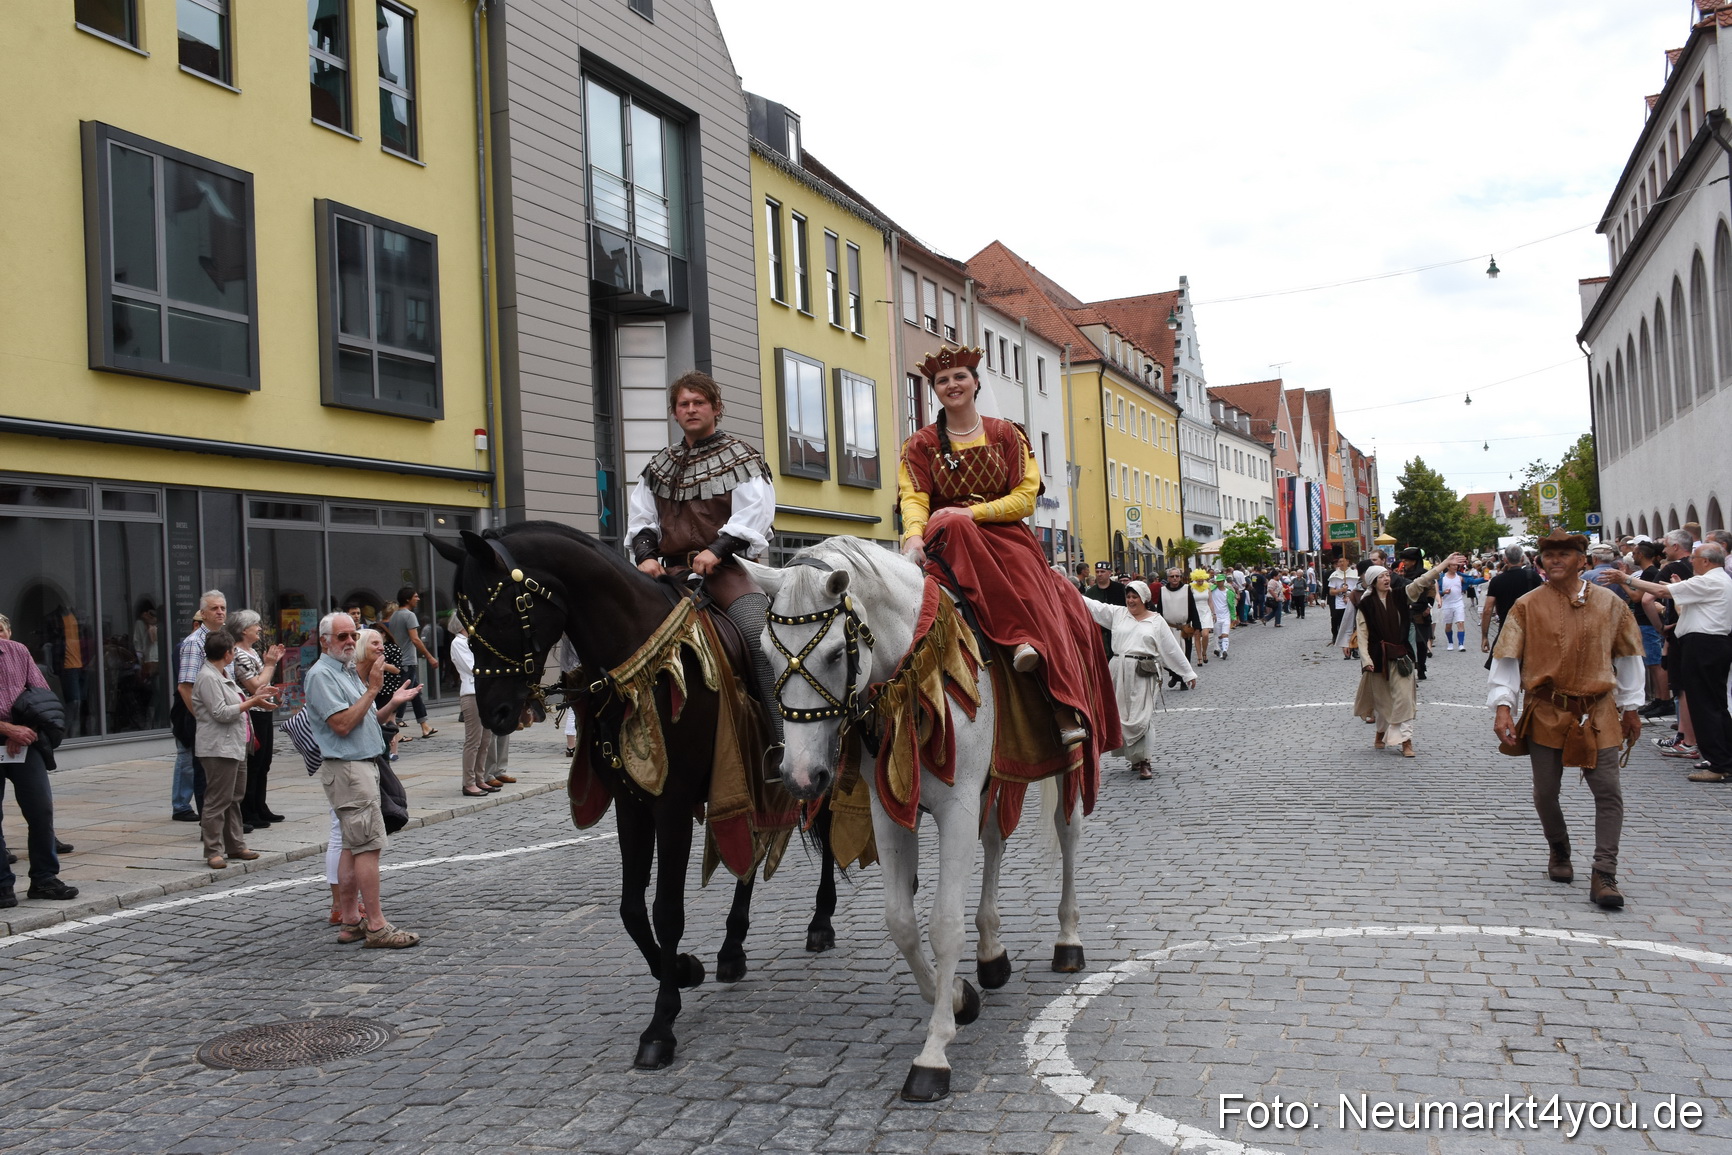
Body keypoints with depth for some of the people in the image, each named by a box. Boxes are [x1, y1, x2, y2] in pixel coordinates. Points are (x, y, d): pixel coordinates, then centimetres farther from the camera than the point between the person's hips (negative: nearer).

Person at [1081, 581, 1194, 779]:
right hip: (1119, 672, 3)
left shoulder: (1157, 621, 6)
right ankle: (1135, 757, 18)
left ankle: (1143, 761, -6)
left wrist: (1188, 673, 9)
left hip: (1143, 674, -3)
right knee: (1121, 716, 5)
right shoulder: (1118, 614, 11)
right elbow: (1093, 606, 6)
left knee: (1140, 717, -10)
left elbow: (1172, 649, 8)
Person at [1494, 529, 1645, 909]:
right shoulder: (1528, 606, -2)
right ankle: (1559, 853, 34)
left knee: (1608, 791, -7)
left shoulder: (1610, 604, 2)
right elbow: (1507, 658, -3)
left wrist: (1630, 707, 12)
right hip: (1546, 713, 0)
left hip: (1597, 712, 0)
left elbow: (1627, 656, 11)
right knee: (1545, 793, 8)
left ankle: (1604, 877, -2)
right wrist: (1502, 707, -11)